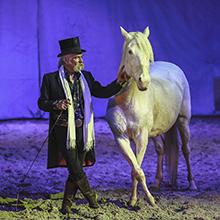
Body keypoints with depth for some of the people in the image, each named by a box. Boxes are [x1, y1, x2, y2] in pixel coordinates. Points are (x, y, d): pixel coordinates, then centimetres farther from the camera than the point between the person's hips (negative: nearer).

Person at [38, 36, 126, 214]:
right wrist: (56, 105, -19)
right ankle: (91, 196, 15)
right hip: (63, 131, -4)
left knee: (76, 170, 7)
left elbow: (103, 92, 10)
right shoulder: (51, 79, -3)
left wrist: (119, 82, -5)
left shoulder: (86, 77, 9)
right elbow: (42, 102, 0)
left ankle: (67, 203, 21)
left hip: (82, 131, 4)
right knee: (76, 169, -6)